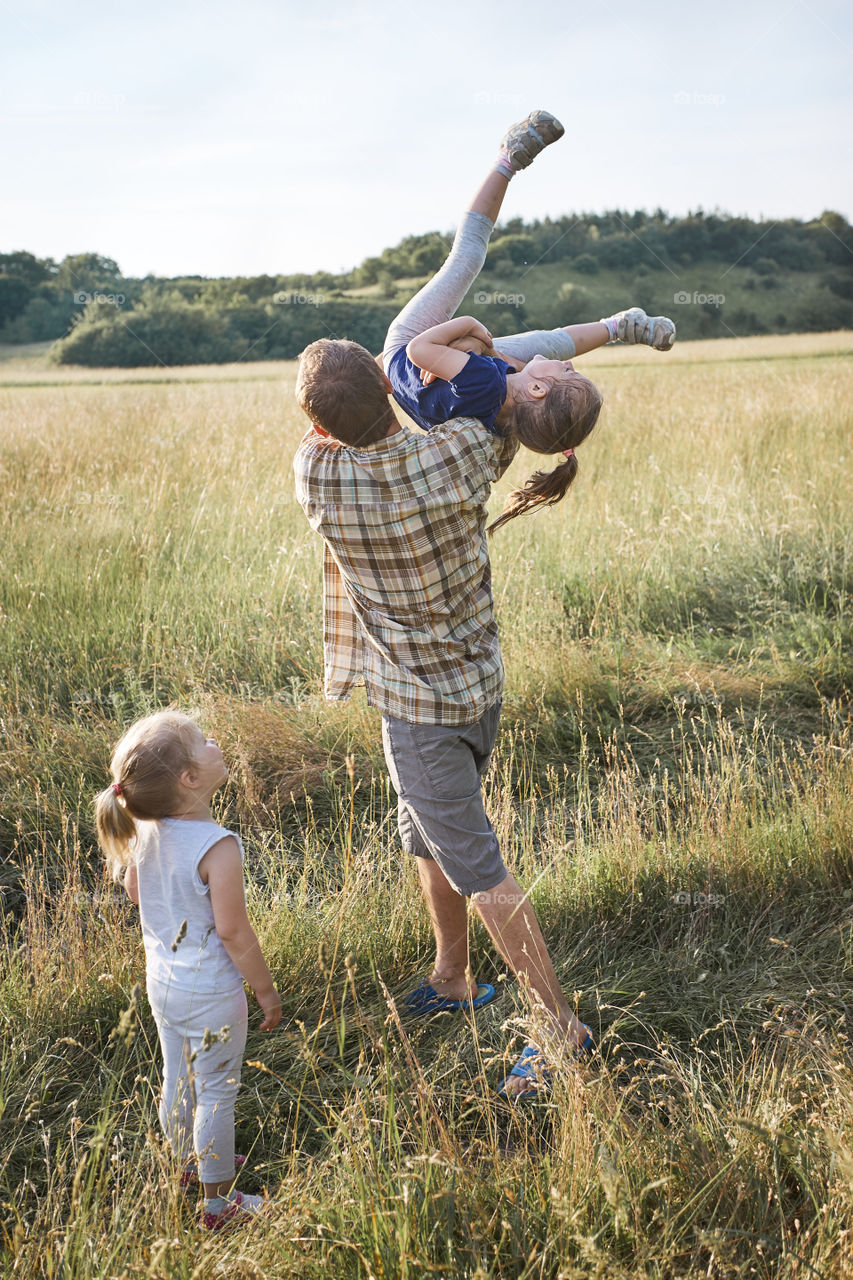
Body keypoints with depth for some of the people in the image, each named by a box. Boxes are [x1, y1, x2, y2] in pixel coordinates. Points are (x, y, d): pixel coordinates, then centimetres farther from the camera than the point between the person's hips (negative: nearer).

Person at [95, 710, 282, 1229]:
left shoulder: (144, 830, -9)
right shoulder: (218, 846, -30)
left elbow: (134, 890, 10)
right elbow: (233, 932, -24)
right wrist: (267, 989, -11)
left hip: (162, 983, 7)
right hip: (212, 996, -7)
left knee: (178, 1080, 24)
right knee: (216, 1093, 9)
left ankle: (191, 1164, 45)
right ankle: (219, 1201, 24)